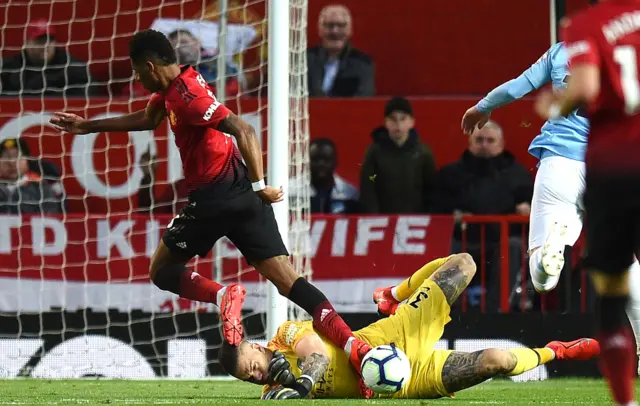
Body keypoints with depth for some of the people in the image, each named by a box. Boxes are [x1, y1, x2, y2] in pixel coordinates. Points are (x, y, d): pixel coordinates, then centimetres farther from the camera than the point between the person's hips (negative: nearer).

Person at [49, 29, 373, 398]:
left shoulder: (187, 95, -15)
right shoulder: (174, 86, 15)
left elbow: (243, 131, -22)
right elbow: (147, 120, 35)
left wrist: (259, 185, -17)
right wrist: (87, 126, 40)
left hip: (214, 197, -8)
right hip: (243, 195, 8)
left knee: (162, 271, 11)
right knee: (286, 279, -2)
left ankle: (223, 296, -18)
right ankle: (355, 347, -18)